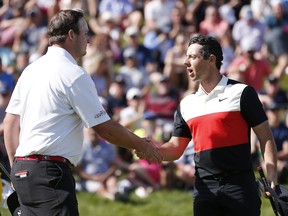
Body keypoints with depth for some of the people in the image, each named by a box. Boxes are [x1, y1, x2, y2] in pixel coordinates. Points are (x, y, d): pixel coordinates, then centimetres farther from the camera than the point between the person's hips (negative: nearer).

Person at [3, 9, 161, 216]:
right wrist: (142, 145, 6)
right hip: (50, 172, -9)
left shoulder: (31, 69, 15)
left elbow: (10, 122, 17)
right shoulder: (74, 74, -9)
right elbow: (104, 127, -8)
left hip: (22, 169, 9)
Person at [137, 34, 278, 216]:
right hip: (205, 188, 5)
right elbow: (175, 149, 16)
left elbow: (266, 138, -2)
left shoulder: (241, 93, -1)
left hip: (239, 186, -4)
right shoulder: (186, 104, 15)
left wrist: (272, 178, -13)